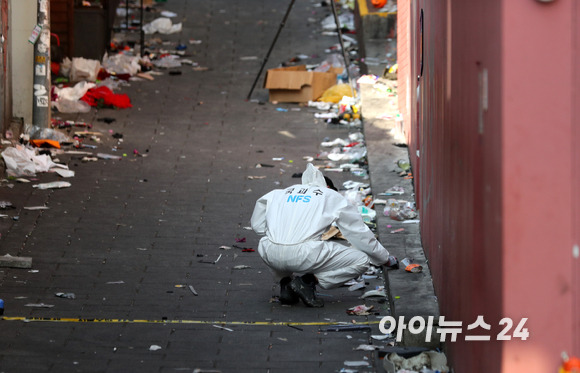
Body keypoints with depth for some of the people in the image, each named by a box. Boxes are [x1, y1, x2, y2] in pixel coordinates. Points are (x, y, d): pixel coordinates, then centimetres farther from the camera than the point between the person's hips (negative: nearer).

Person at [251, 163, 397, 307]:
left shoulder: (279, 194, 28)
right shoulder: (333, 196, 21)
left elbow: (257, 225, 26)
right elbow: (361, 234, 26)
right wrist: (385, 259, 39)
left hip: (269, 255, 5)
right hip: (304, 256, -5)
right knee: (361, 261, 12)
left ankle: (285, 283, 17)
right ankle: (308, 281, -1)